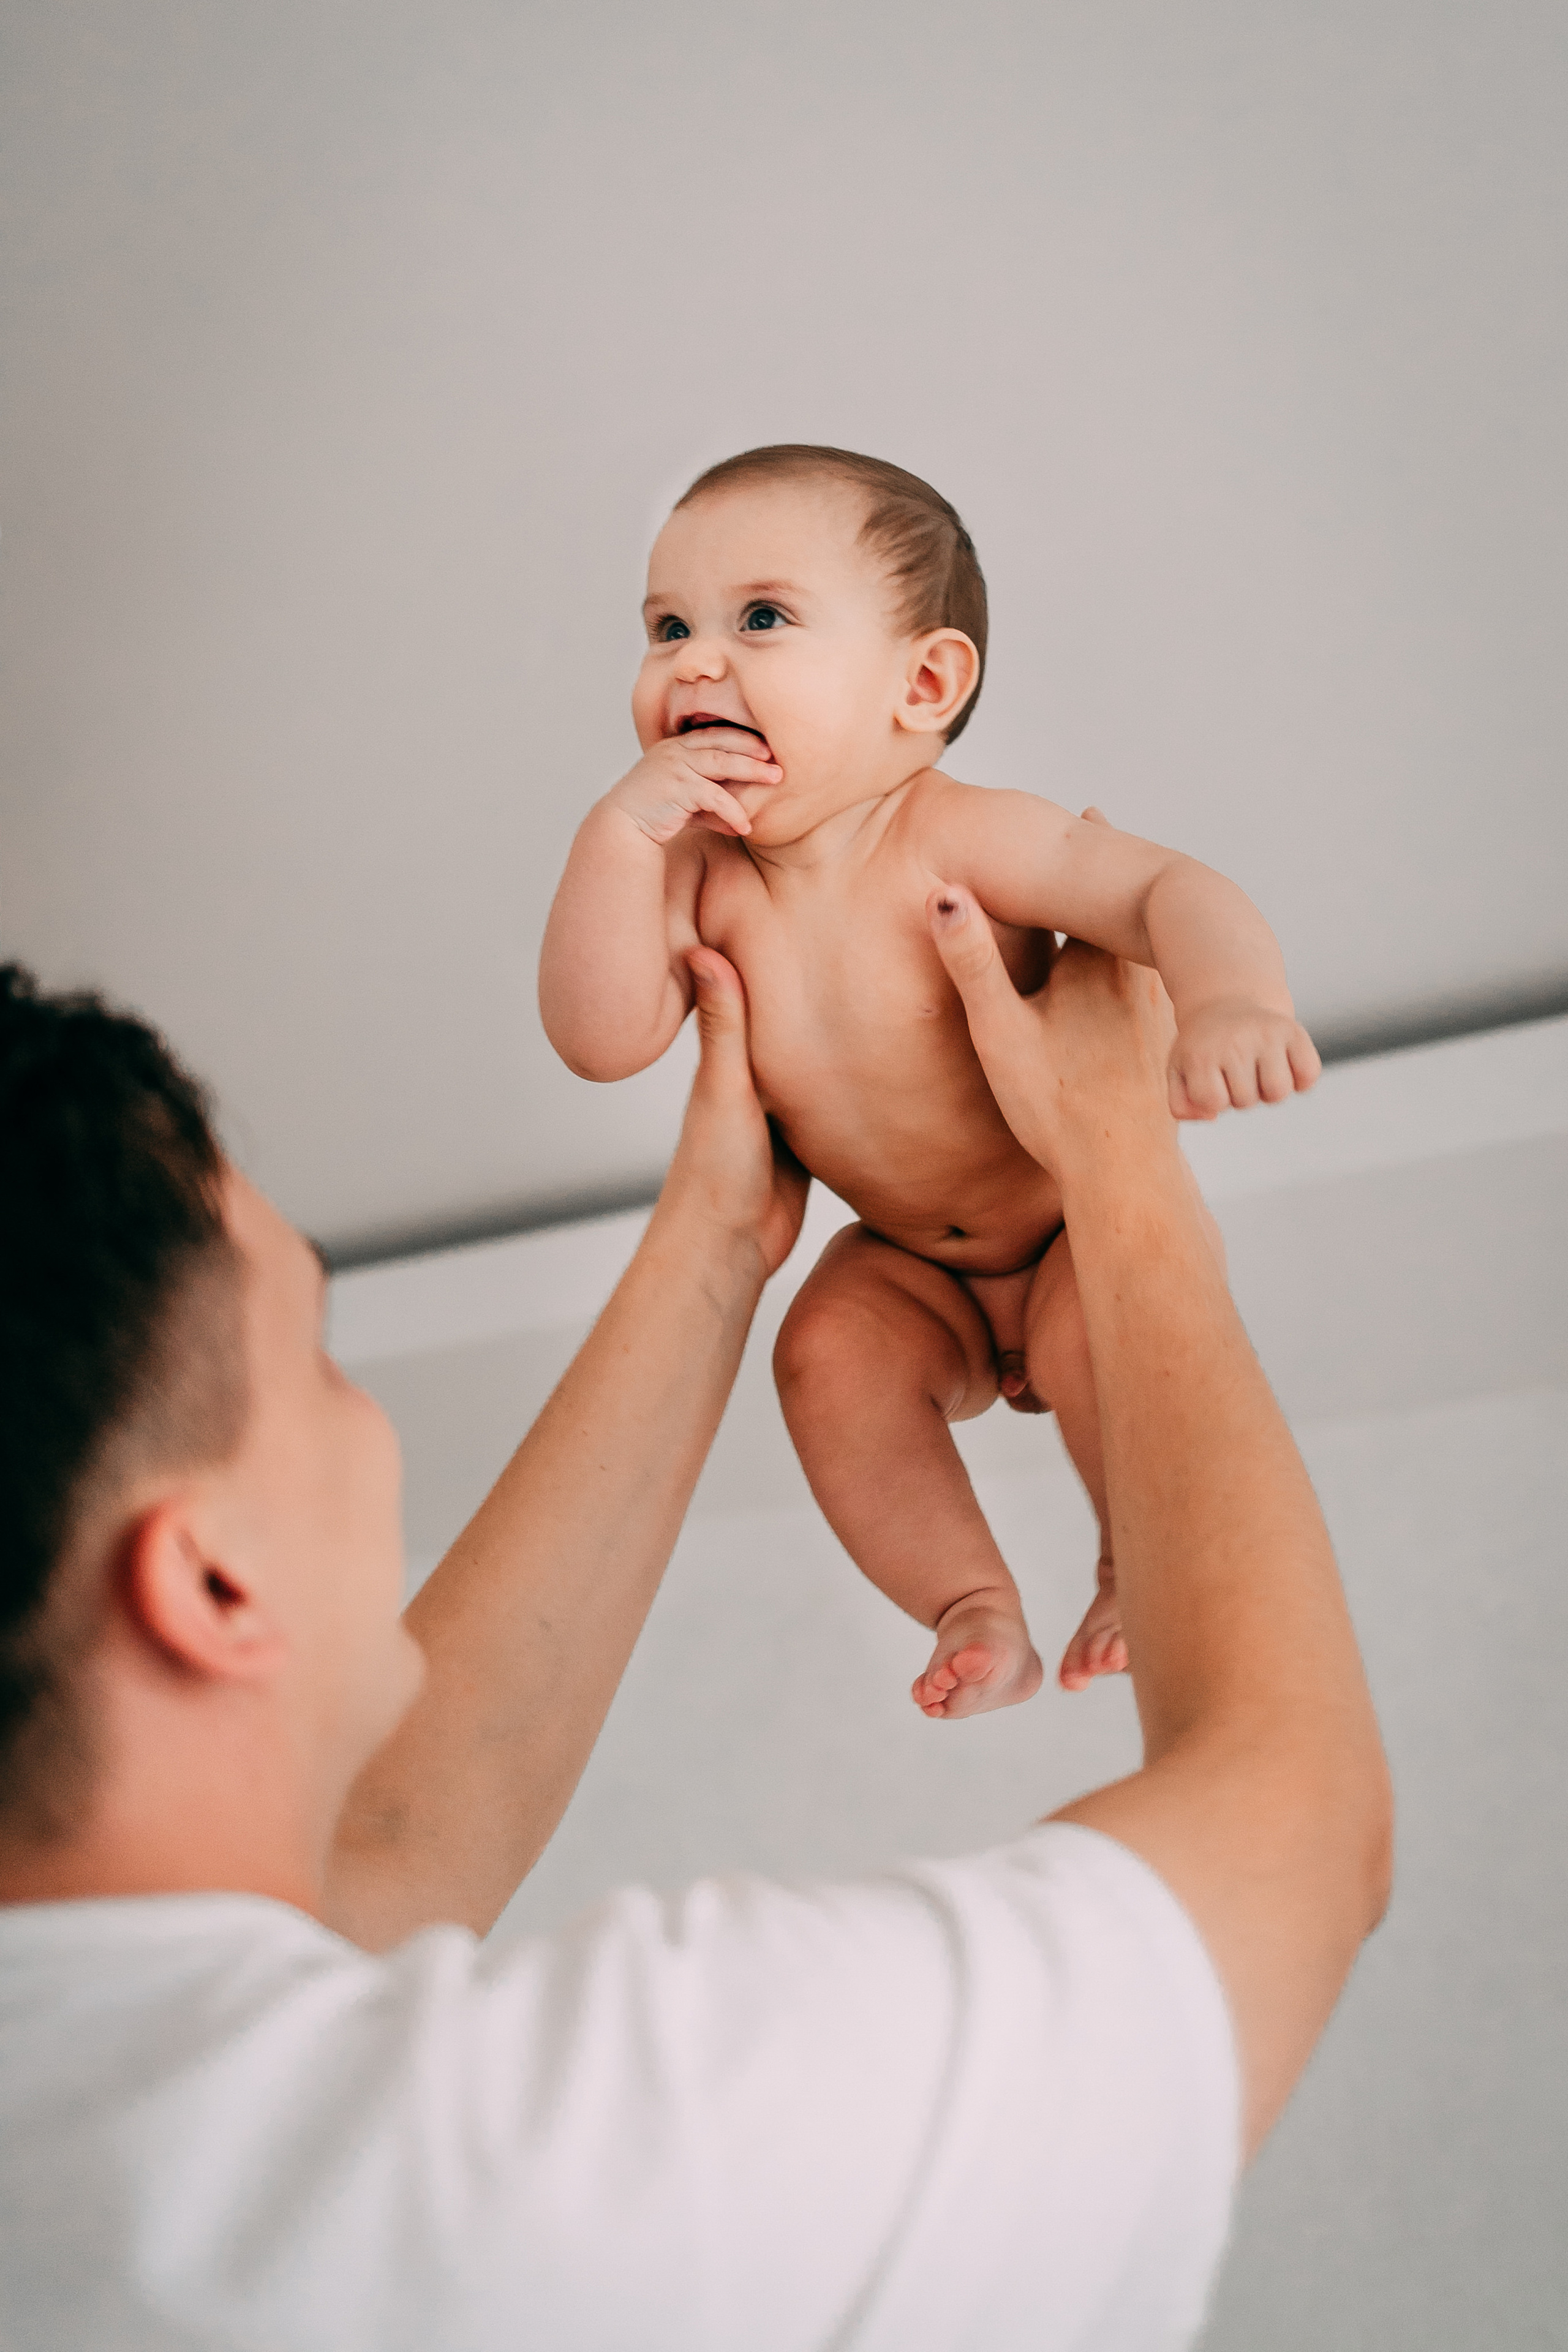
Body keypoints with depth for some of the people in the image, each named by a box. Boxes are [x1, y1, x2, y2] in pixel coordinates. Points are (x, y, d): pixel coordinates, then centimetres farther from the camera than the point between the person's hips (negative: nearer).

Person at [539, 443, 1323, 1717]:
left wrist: (1234, 1001, -55)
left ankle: (1140, 1566, -2)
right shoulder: (702, 877, -12)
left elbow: (1173, 889, -33)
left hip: (1084, 1215, -4)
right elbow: (601, 1041, -23)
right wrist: (617, 836, -32)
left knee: (1092, 1332, -30)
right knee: (831, 1353, -22)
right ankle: (973, 1607, -7)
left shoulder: (956, 839, -27)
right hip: (913, 1267, 4)